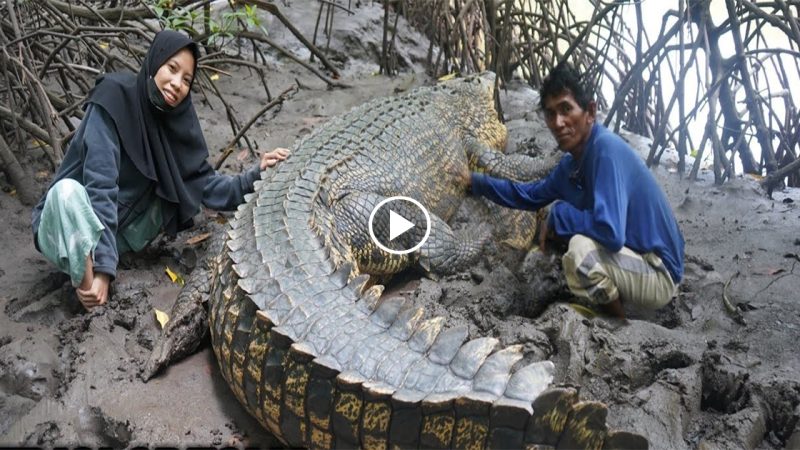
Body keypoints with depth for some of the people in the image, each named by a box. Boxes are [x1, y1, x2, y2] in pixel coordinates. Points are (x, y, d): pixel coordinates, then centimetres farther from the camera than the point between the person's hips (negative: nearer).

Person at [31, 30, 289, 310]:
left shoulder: (178, 118, -5)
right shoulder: (114, 96, -22)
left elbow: (205, 185, -6)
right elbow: (100, 185, -30)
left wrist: (256, 176, -23)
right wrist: (103, 268, -37)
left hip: (120, 231, 7)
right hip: (67, 229, -7)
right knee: (67, 190, -36)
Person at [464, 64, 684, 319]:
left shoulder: (607, 150, -26)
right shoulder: (572, 162, 1)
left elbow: (611, 233, -36)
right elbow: (532, 195, 20)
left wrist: (558, 216, -19)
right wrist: (477, 182, 19)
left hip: (658, 274, -9)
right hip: (630, 257, 9)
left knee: (581, 248, -31)